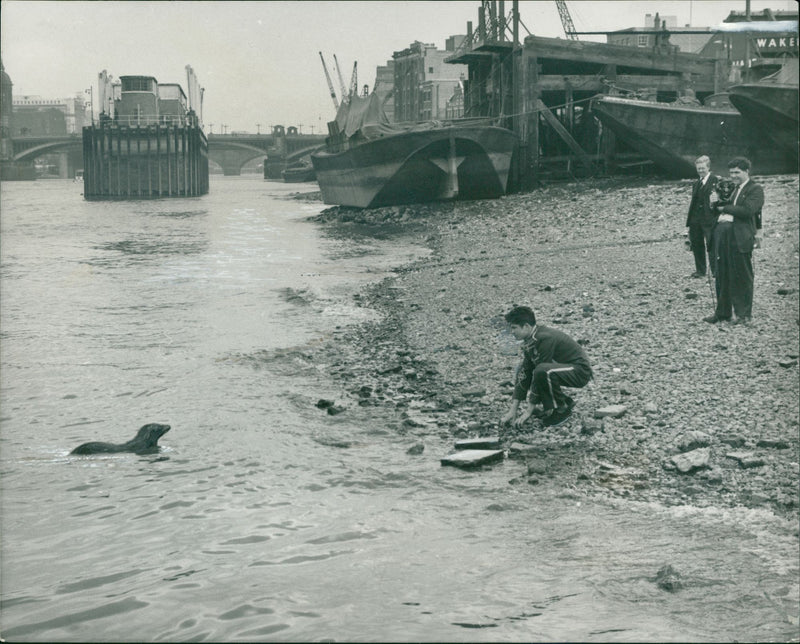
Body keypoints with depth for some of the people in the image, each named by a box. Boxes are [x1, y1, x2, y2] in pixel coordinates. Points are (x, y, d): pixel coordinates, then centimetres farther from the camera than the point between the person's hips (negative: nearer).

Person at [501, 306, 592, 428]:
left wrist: (529, 411, -20)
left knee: (543, 371, -35)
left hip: (580, 372, -10)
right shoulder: (529, 341, 1)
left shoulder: (545, 339, -26)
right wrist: (513, 410, -3)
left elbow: (540, 373, -25)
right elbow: (524, 374, 1)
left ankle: (562, 409, -10)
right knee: (521, 370, 8)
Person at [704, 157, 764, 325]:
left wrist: (724, 207, -6)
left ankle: (744, 314, 8)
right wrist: (716, 203, 0)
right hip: (721, 233, 7)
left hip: (739, 236, -7)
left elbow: (747, 210, -15)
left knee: (742, 277, 0)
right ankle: (722, 312, 20)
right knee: (722, 276, 11)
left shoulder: (755, 189, -1)